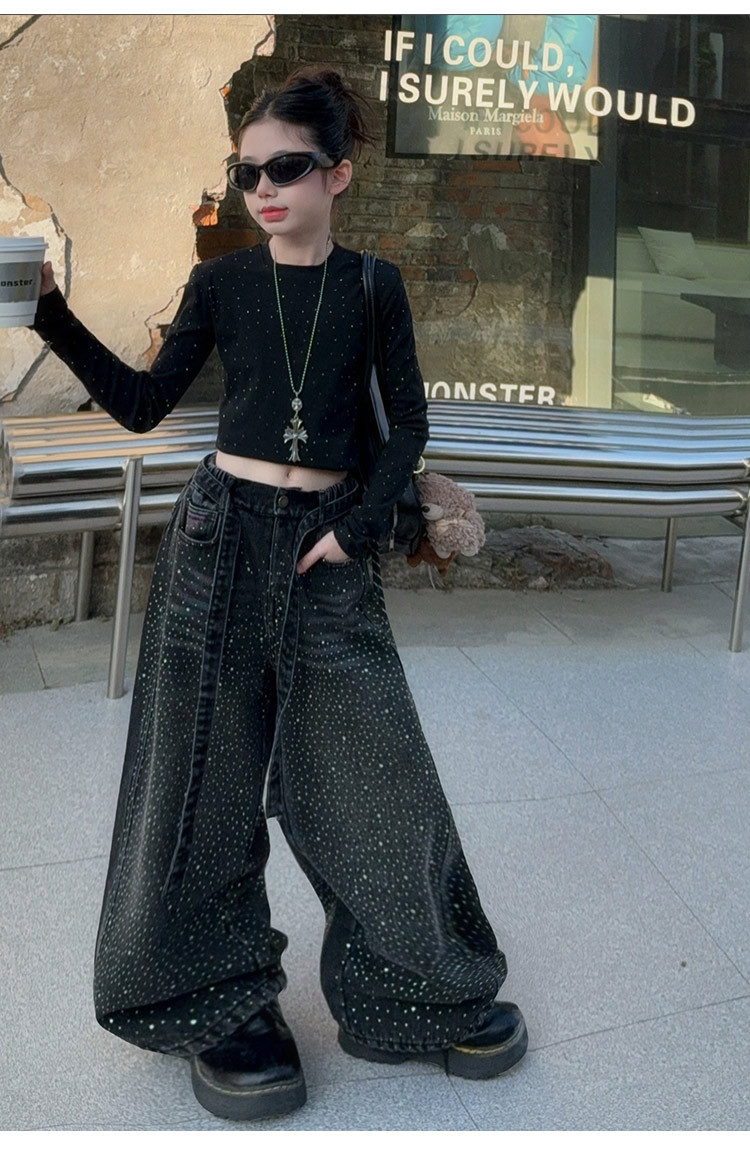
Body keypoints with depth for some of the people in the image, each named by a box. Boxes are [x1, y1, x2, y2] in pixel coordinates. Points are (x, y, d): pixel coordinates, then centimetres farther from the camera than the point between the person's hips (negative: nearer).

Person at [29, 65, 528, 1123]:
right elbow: (143, 404, 6)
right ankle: (221, 1004, 19)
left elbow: (408, 424, 6)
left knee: (373, 767, 1)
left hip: (328, 542, 0)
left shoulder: (371, 284, 4)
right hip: (222, 531, 1)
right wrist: (55, 316, -4)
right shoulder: (222, 282, 5)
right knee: (208, 767, 4)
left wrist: (359, 525, -5)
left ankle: (424, 992, 20)